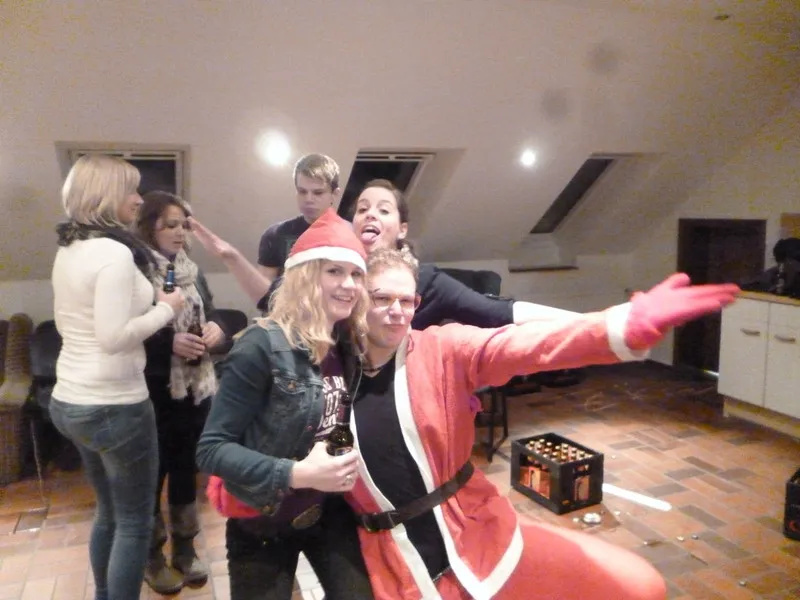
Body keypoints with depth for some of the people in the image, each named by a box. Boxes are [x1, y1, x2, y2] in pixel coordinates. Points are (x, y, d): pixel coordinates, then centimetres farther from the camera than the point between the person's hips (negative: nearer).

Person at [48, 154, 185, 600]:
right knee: (135, 521, 6)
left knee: (110, 512, 24)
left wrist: (148, 303, 14)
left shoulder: (68, 250, 9)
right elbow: (114, 337, -26)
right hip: (113, 406, -10)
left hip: (71, 400, 10)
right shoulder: (115, 252, -20)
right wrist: (165, 309, -12)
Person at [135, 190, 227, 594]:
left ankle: (185, 549, 32)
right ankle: (152, 557, 27)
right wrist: (169, 342, -24)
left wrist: (216, 330, -7)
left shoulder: (192, 271, 9)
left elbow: (211, 316, 15)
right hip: (152, 391, -5)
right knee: (153, 470, 8)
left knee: (186, 466, 16)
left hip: (196, 387, 6)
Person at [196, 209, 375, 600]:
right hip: (264, 527, -5)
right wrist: (295, 474, -30)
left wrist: (352, 465, -6)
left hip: (332, 516, 5)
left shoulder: (348, 349, -3)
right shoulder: (263, 347, -23)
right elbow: (211, 448, -23)